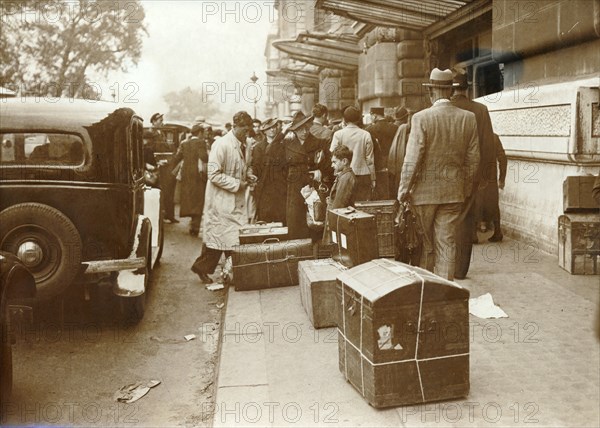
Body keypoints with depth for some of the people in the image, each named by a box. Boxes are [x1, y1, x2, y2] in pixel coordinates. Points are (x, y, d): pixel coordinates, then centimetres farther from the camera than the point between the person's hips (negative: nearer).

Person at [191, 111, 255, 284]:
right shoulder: (222, 145, -16)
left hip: (235, 201, 8)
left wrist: (245, 177, 6)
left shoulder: (238, 146, 12)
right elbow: (214, 174, -21)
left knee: (234, 236, 7)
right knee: (217, 236, -3)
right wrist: (236, 184, -19)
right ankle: (201, 267, 12)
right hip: (221, 200, -8)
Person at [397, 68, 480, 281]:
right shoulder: (468, 118, 0)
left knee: (425, 244, 11)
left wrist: (403, 190, -4)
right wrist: (466, 189, 15)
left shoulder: (421, 118, -12)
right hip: (453, 191, 3)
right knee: (447, 243, 7)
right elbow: (473, 159, 4)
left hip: (425, 191, -3)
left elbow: (412, 159, -13)